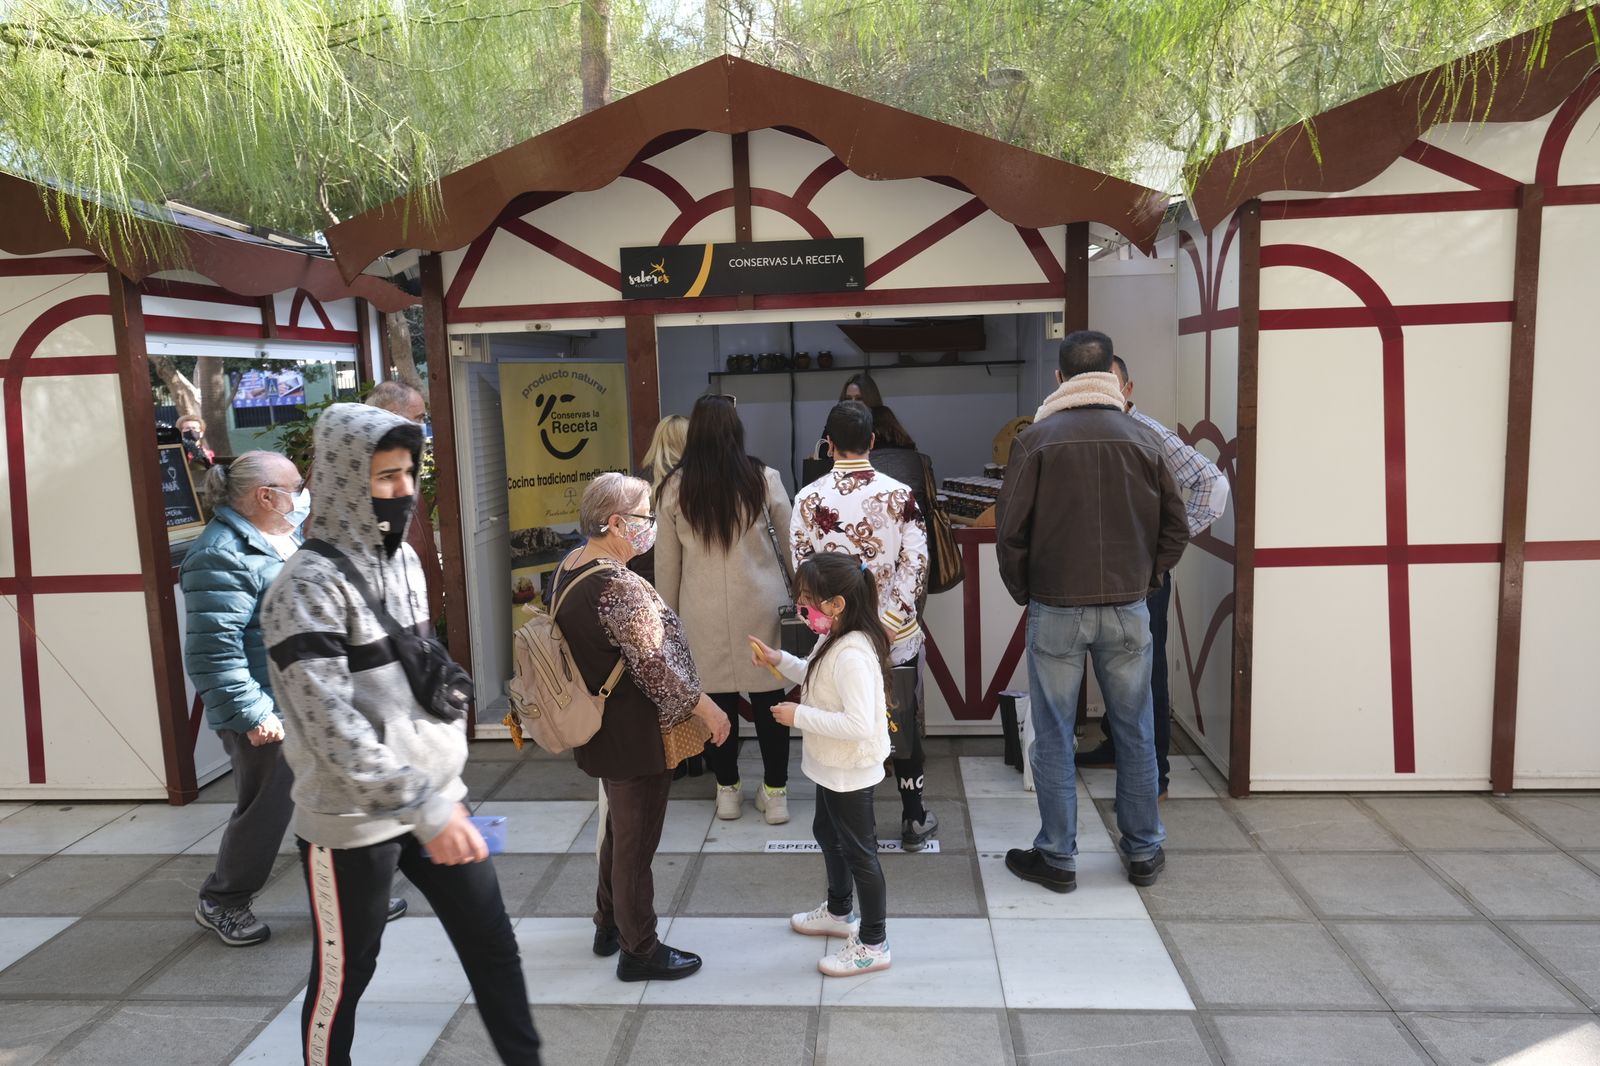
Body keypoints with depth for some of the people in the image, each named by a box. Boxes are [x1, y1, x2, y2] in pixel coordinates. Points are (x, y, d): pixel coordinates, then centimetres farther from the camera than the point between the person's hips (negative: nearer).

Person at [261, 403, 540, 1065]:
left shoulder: (403, 558, 6)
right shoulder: (309, 586, -18)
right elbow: (332, 726, -26)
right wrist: (423, 809, -30)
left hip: (433, 797, 7)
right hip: (352, 821, -7)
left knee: (493, 945, 12)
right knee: (344, 977, 11)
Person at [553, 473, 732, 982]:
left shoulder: (568, 568, 3)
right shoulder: (619, 587, -26)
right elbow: (654, 664, -25)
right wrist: (706, 708, -13)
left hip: (598, 729, 10)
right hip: (633, 736, -9)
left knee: (619, 828, 25)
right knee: (636, 843, 6)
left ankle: (609, 925, 40)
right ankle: (639, 950, 21)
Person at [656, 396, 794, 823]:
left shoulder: (675, 487, -3)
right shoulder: (763, 478, -5)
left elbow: (666, 561, 3)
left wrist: (668, 612, 14)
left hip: (703, 611, 1)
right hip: (759, 606, 0)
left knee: (718, 698, 10)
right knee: (768, 698, 8)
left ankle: (727, 789, 22)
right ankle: (776, 793, 16)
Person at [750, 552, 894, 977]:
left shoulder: (852, 655, -32)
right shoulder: (834, 639, -1)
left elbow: (859, 724, -36)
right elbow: (819, 679, 18)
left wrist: (799, 716, -28)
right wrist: (780, 661, 5)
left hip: (850, 772, -11)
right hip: (832, 766, 11)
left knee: (858, 851, 4)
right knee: (828, 834, 27)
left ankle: (873, 944, 21)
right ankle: (838, 912, 48)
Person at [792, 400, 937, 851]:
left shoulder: (808, 498, -6)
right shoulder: (900, 494, -7)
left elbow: (802, 569, -5)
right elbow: (916, 563, -11)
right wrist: (892, 618, -6)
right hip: (897, 634, 0)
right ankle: (914, 820, 23)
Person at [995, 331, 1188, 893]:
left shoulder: (1036, 439, -6)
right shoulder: (1142, 439, 2)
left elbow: (1010, 530, -8)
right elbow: (1175, 526, 5)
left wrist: (1024, 592, 6)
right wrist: (1144, 580, 15)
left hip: (1056, 609, -2)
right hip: (1128, 609, 3)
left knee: (1053, 739, 7)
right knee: (1134, 734, 13)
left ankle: (1057, 857, 15)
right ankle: (1143, 852, 24)